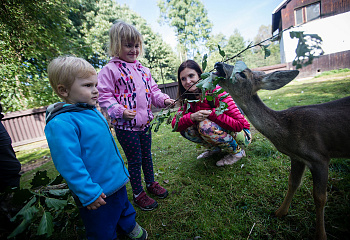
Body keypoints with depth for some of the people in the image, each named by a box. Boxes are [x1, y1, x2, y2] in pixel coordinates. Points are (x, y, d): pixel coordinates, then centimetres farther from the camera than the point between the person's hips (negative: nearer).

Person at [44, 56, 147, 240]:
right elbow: (69, 165, -26)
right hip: (97, 194, -7)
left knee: (124, 210, 31)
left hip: (117, 182, 8)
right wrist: (89, 194, -20)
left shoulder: (93, 112, 3)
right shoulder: (61, 123, -25)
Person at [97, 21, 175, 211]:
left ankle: (151, 183, 42)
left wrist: (163, 99, -5)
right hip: (125, 126, -5)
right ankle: (137, 194, 29)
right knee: (134, 160, 7)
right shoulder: (110, 70, -7)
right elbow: (104, 97, -10)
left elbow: (152, 90, 14)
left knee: (146, 155, 20)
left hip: (144, 123, 6)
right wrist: (120, 111, -24)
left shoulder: (143, 70, 12)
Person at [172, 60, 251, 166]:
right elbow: (175, 124, -12)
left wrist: (211, 114, -33)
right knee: (185, 127, -9)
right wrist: (191, 117, -30)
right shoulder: (189, 99, -4)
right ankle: (215, 148, 10)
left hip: (242, 134, -5)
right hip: (222, 130, 6)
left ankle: (237, 151, -6)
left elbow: (239, 125, -27)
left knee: (205, 125, -31)